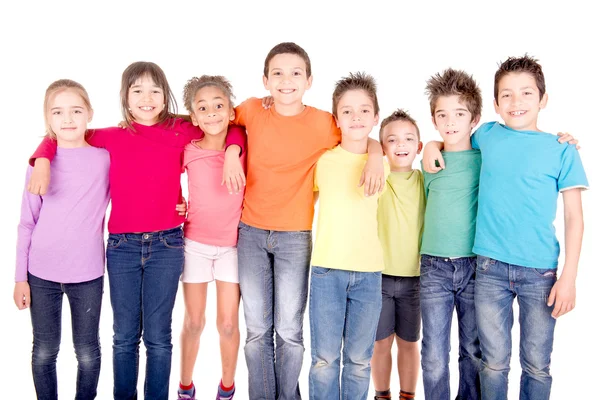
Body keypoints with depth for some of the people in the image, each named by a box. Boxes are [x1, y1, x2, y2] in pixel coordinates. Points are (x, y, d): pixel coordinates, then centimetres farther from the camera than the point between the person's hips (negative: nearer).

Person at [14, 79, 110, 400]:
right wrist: (20, 277, 3)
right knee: (44, 351, 11)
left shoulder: (105, 157, -2)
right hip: (42, 273, 1)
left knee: (87, 352, 9)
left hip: (88, 273, -1)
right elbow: (27, 223, 4)